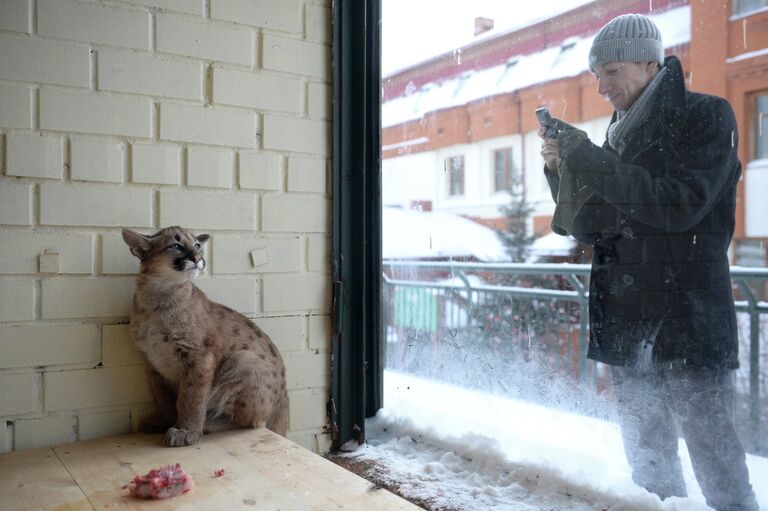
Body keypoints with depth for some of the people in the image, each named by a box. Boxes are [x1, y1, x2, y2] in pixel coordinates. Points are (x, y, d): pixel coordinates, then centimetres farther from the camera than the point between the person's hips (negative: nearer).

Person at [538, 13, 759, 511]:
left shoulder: (706, 115, -2)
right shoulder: (620, 134, 15)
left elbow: (682, 204, -17)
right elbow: (589, 228, 14)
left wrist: (591, 160, -17)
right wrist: (562, 171, -2)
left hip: (689, 316, -6)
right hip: (628, 319, 6)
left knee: (709, 438, -3)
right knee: (645, 444, 11)